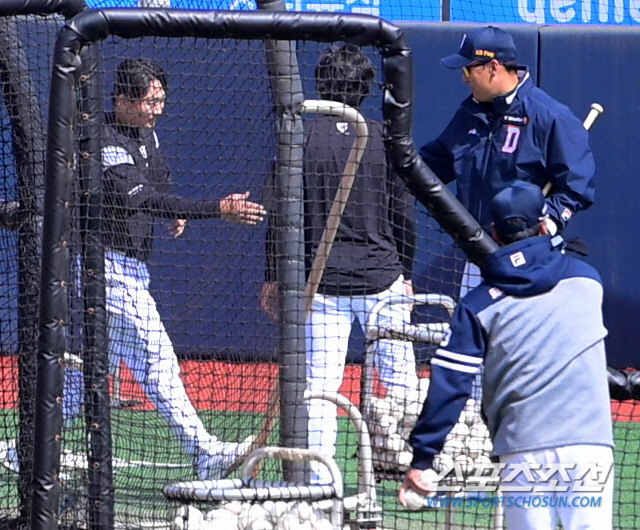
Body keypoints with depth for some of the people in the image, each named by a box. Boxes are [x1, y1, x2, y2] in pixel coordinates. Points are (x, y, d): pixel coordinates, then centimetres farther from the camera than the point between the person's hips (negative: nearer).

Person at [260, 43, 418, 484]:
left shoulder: (300, 136, -3)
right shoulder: (385, 138, 0)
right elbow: (405, 215, 4)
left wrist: (274, 277, 7)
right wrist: (405, 275, 15)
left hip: (321, 280, -1)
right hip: (381, 278, 1)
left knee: (318, 387, 0)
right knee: (400, 379, 9)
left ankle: (318, 480, -5)